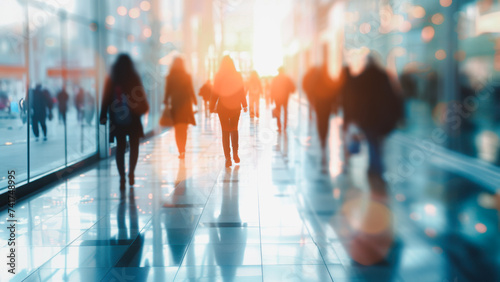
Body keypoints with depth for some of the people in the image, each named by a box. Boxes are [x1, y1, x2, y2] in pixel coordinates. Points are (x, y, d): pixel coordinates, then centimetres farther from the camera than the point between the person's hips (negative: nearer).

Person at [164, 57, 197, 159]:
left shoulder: (170, 77, -4)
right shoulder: (187, 76, -4)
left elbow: (168, 91, -2)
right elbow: (191, 91, -1)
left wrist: (166, 103, 6)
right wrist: (194, 102, 8)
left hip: (175, 104, 0)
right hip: (186, 104, 0)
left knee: (178, 129, 6)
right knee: (184, 129, 12)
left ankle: (181, 151, -3)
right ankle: (182, 151, 10)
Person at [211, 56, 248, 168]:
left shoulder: (219, 76, -8)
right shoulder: (237, 76, -3)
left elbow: (215, 93, -6)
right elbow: (242, 92, 0)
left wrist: (212, 107, 2)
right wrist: (244, 105, 8)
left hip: (222, 107, -2)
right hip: (235, 107, 2)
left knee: (225, 131, 3)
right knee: (234, 129, 19)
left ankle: (228, 157, -3)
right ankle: (235, 154, 15)